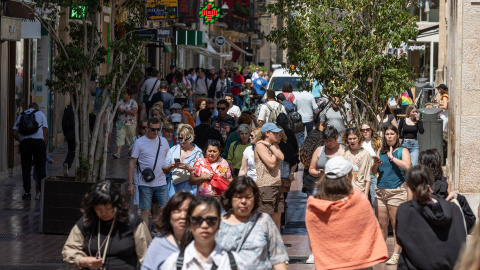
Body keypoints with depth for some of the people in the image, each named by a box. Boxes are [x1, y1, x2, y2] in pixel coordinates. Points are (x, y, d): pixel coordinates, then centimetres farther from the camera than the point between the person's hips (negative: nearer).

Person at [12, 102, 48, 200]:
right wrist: (45, 148, 7)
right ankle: (41, 191, 1)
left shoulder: (21, 116, 20)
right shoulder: (40, 114, 14)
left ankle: (27, 192, 4)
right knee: (40, 167, 4)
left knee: (26, 168, 8)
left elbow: (15, 133, 10)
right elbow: (45, 133, 5)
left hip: (24, 142, 2)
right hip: (38, 141, -2)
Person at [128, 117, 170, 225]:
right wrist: (130, 183, -7)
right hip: (145, 183, -3)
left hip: (161, 183, 3)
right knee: (145, 211, 0)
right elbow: (132, 163, -2)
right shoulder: (139, 142, -2)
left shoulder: (163, 141, 8)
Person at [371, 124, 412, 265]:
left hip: (396, 191, -4)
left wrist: (392, 157, -10)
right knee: (381, 224, 5)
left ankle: (396, 254, 0)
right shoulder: (381, 151, 15)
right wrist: (376, 164, -5)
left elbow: (407, 166, -14)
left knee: (396, 224, -3)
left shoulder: (402, 151, 3)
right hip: (381, 191, 4)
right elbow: (374, 171, 16)